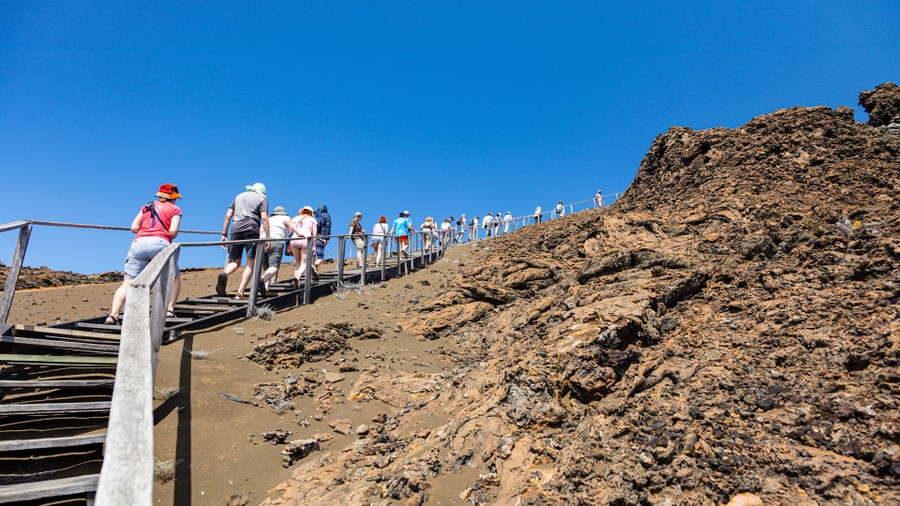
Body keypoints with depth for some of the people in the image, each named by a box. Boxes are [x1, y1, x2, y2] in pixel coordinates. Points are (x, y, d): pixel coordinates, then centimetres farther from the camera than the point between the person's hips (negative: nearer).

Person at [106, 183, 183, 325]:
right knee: (175, 278, 16)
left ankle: (113, 315, -20)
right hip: (160, 244, -3)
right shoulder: (175, 209, 17)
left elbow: (134, 227, 17)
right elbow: (173, 232, 1)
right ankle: (169, 310, 2)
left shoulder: (147, 206, 28)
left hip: (138, 243, 3)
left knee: (128, 283, -3)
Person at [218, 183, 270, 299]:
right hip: (251, 229, -4)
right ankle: (239, 293, -10)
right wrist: (267, 238, -4)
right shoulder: (262, 199, 14)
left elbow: (228, 216, 18)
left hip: (235, 229, 4)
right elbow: (264, 218, -2)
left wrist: (224, 234, 18)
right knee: (251, 263, 1)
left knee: (235, 261, 11)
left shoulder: (239, 196, 27)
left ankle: (224, 274, -24)